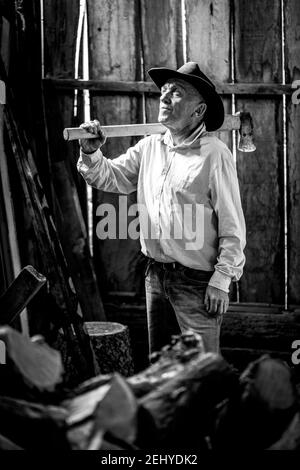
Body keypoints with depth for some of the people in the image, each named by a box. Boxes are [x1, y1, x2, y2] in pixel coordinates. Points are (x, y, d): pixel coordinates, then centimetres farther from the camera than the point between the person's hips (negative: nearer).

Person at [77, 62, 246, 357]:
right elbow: (110, 177, 12)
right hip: (155, 274, 7)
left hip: (197, 278, -6)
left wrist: (221, 280, -16)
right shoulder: (149, 147, 7)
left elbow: (232, 226, -13)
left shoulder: (214, 154, -12)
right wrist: (91, 153, -8)